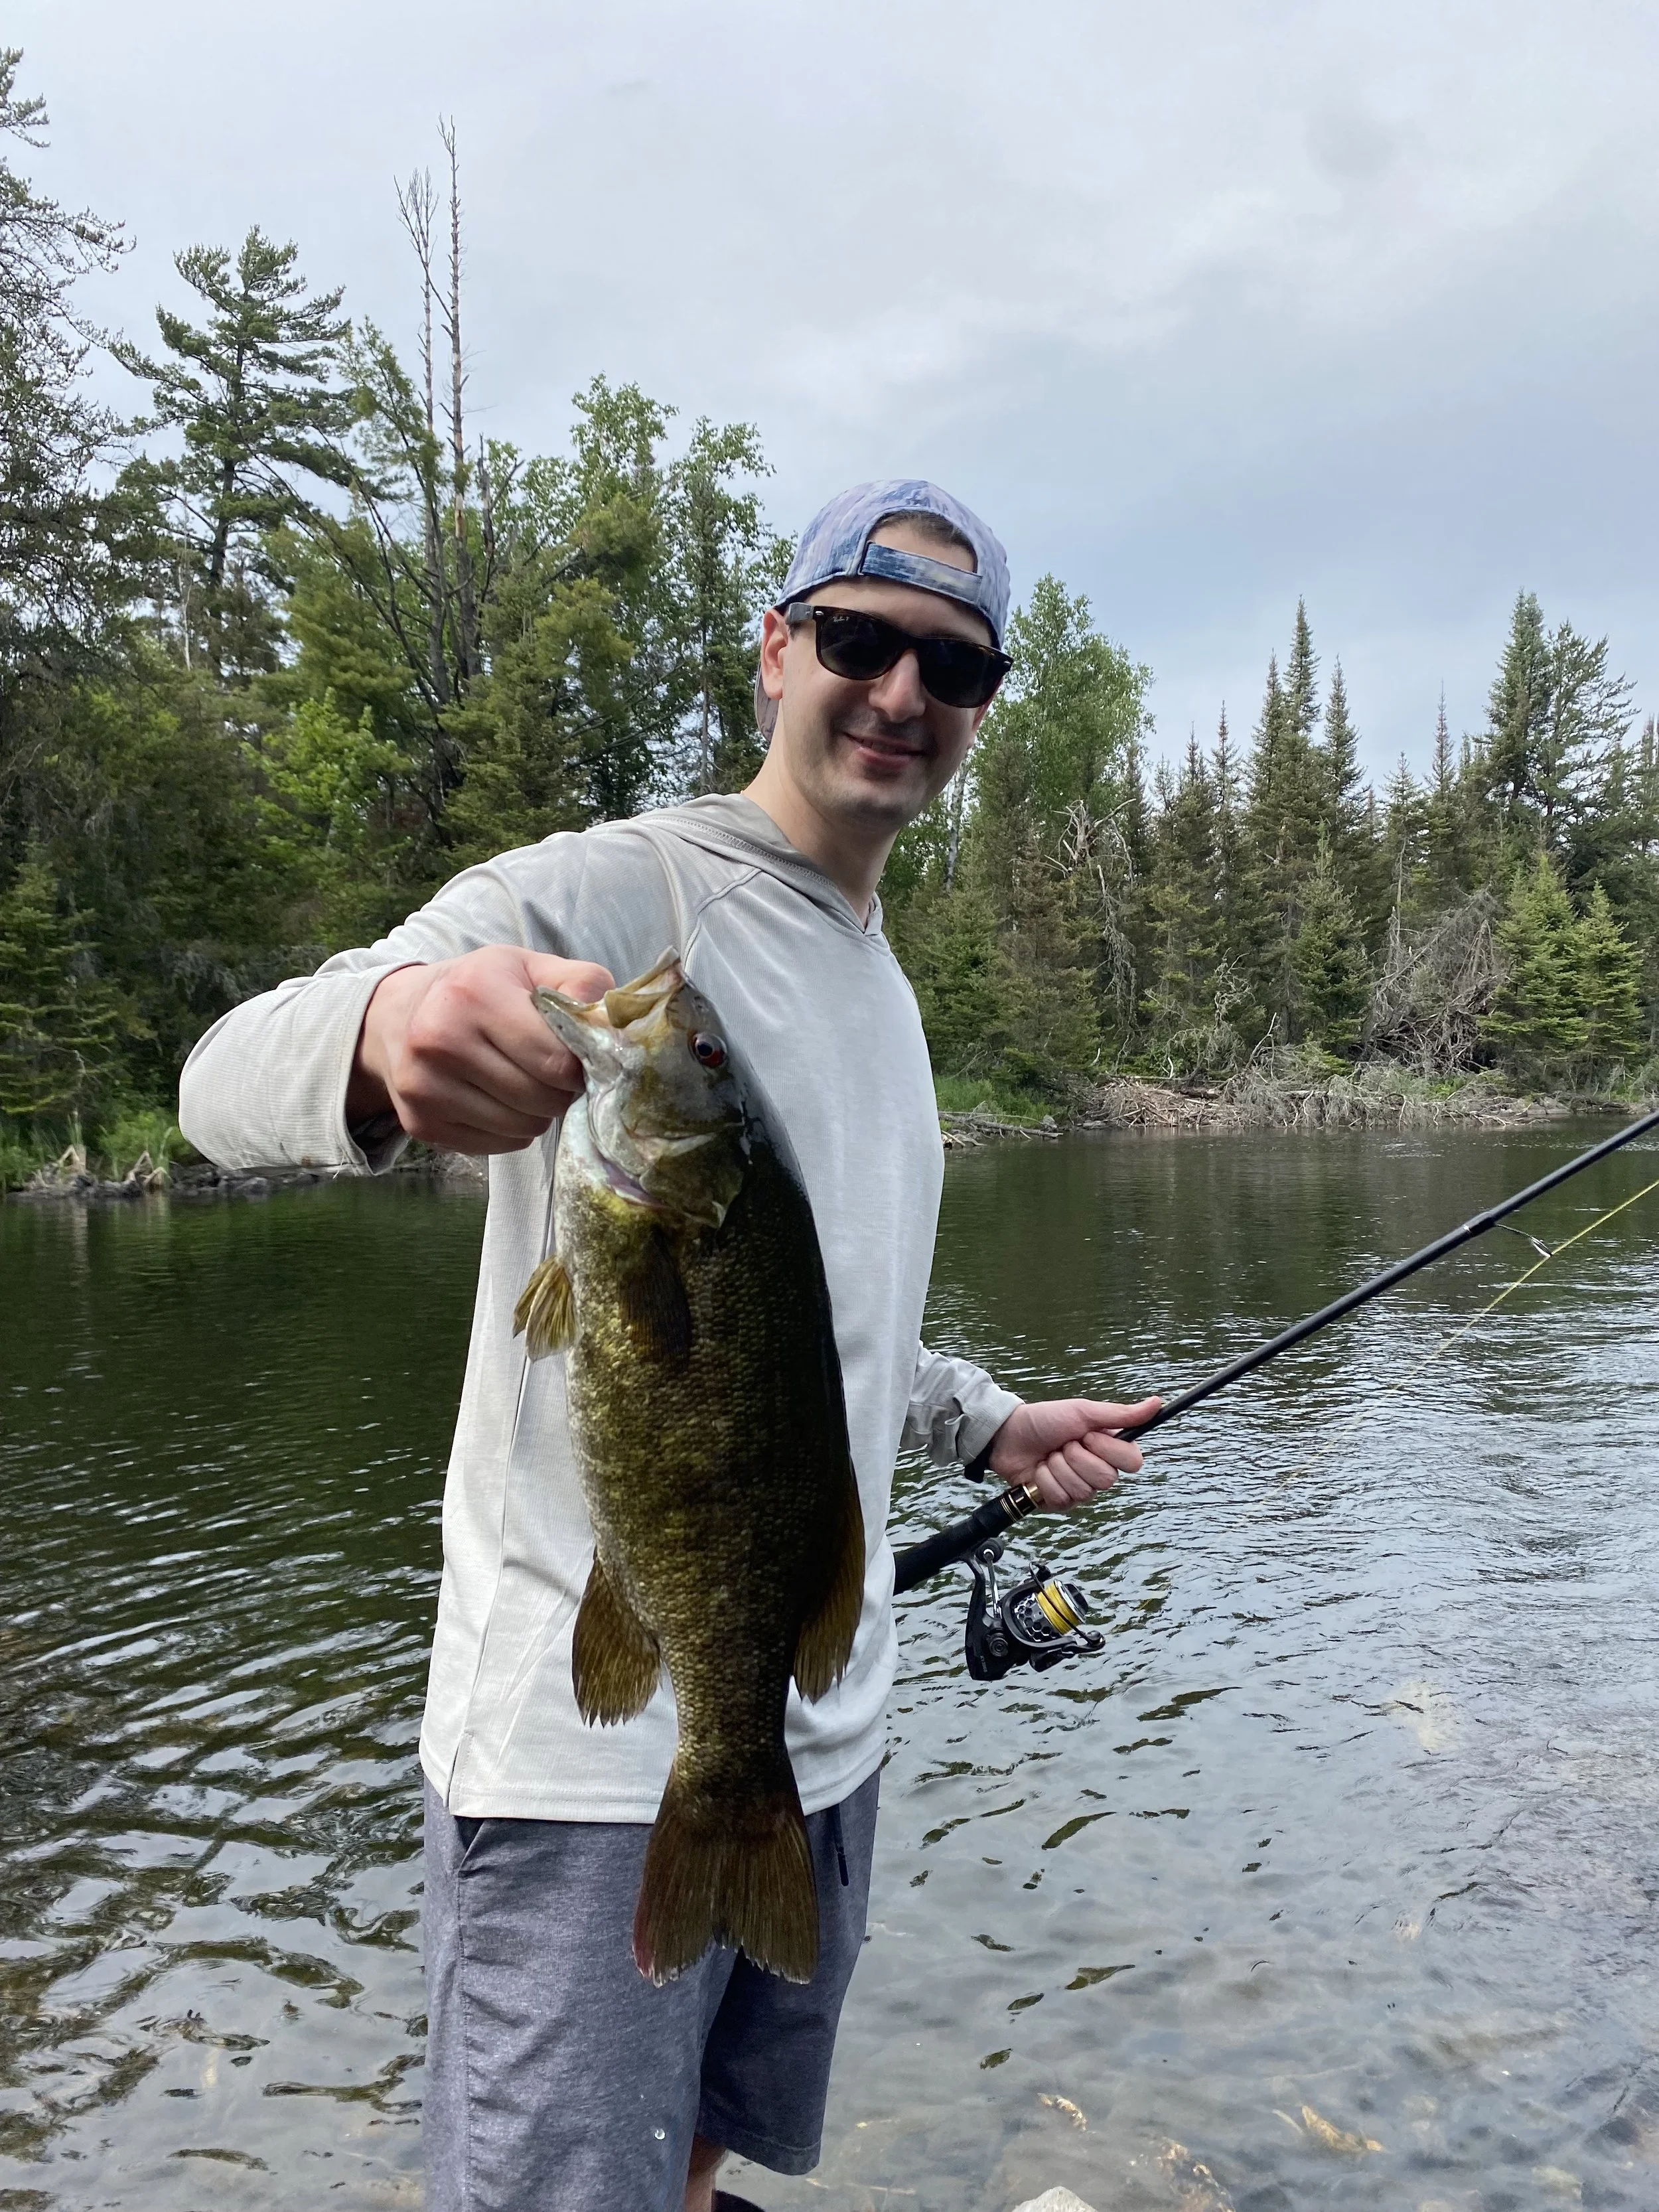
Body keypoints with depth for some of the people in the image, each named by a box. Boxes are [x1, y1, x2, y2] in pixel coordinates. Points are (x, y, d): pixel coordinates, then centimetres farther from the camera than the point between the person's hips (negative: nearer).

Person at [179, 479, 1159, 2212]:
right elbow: (230, 1078, -26)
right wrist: (387, 1026, -48)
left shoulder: (881, 984, 14)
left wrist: (994, 1426, 14)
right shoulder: (611, 893, -12)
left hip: (825, 1731, 8)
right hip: (595, 1752, -7)